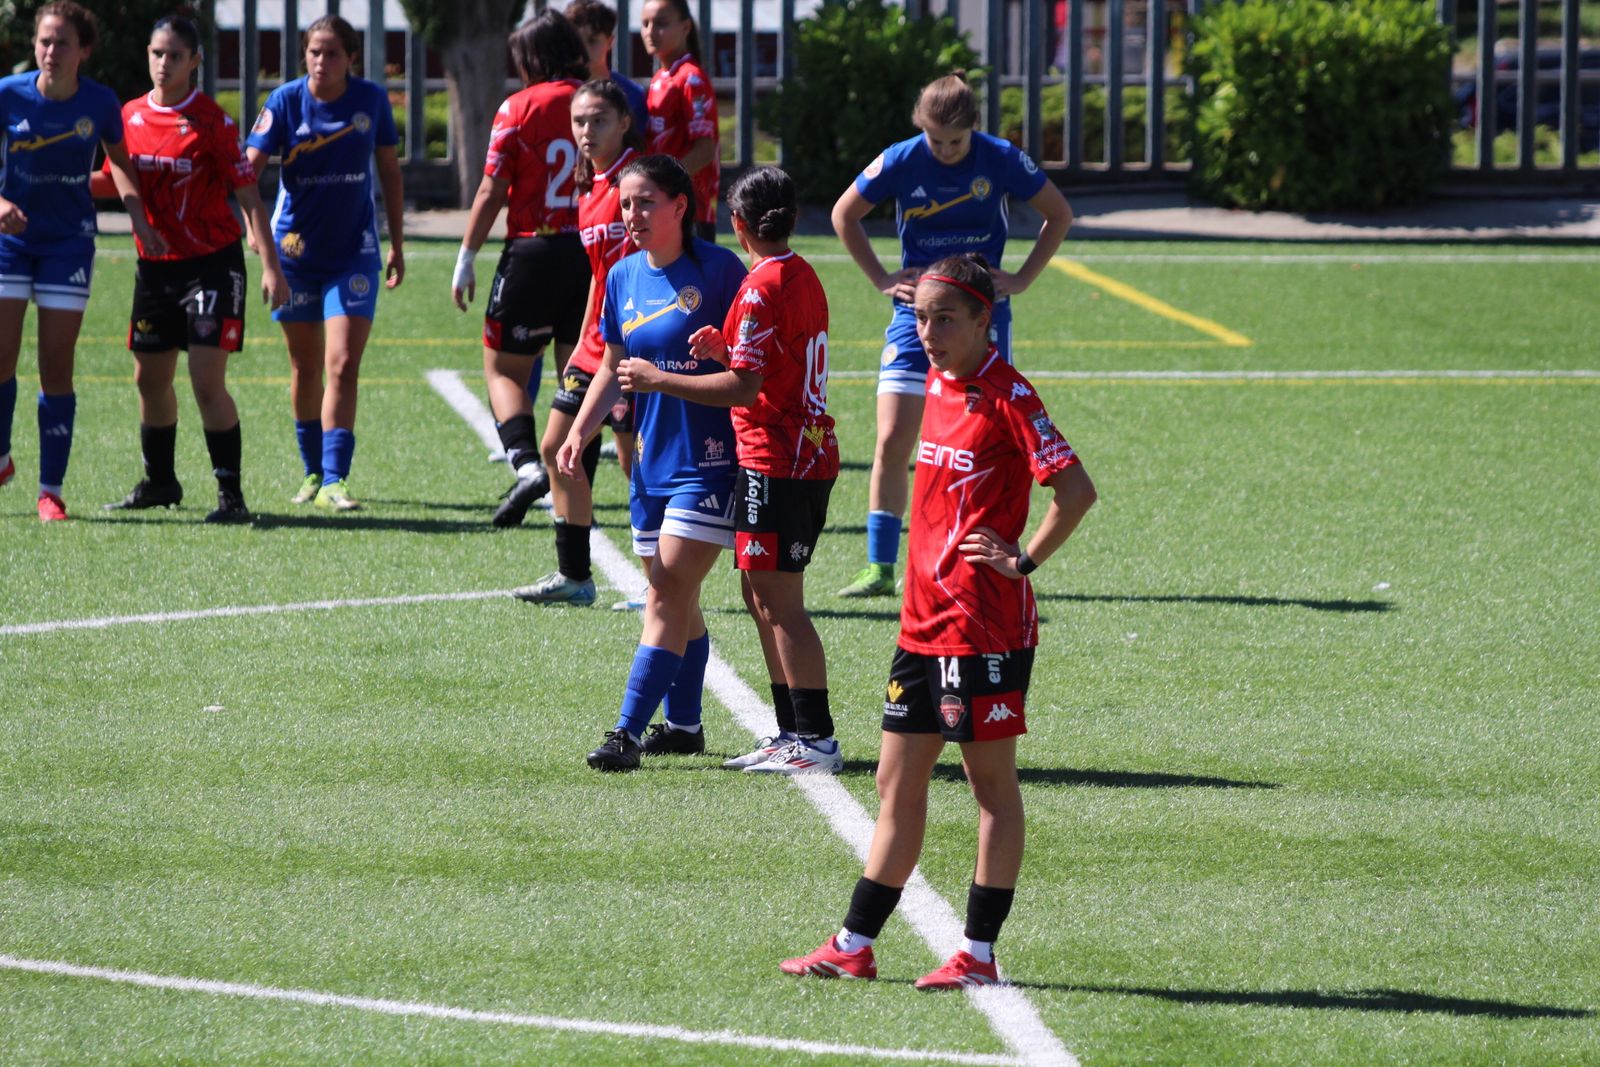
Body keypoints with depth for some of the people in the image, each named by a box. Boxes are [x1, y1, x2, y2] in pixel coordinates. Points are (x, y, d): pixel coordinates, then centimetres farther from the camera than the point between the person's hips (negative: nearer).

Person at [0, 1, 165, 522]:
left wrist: (139, 219, -1)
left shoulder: (100, 103, -7)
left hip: (69, 240, 0)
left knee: (57, 365, -2)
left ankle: (50, 490, 3)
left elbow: (120, 162, 11)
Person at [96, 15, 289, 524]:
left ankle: (231, 495, -8)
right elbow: (113, 180, 18)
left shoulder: (212, 122, -11)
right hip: (155, 266, 6)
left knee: (207, 380, -14)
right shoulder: (131, 115, 5)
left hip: (212, 264, -6)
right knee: (150, 377, 15)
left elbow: (248, 194, -10)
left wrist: (270, 266, -16)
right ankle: (159, 482, 33)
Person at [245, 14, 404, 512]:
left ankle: (334, 481, -15)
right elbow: (249, 167, -17)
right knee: (305, 368, 11)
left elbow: (389, 171, 7)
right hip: (297, 248, 0)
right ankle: (313, 472, 28)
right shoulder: (286, 102, -10)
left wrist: (397, 244, 9)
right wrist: (254, 226, -33)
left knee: (343, 365, -12)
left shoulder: (372, 100, -5)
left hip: (354, 251, 0)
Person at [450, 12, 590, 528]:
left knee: (503, 368, 7)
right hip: (594, 253, 4)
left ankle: (526, 463, -16)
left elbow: (492, 193, -5)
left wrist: (466, 259, 2)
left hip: (533, 252, -3)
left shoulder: (519, 107, -5)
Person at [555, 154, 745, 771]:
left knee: (669, 594, -11)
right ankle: (684, 724, 25)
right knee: (676, 598, 14)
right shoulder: (624, 278, 9)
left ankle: (628, 731, -15)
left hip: (707, 460, -7)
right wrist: (579, 433, 8)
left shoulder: (718, 270, -9)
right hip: (651, 460, 7)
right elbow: (613, 368, 18)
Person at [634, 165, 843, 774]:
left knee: (779, 602, -7)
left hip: (775, 460, -10)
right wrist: (726, 350, 8)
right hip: (809, 453, 10)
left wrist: (659, 380, -11)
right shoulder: (804, 277, 13)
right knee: (763, 598, 14)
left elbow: (742, 388, -18)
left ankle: (816, 740, -7)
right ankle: (793, 733, 17)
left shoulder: (763, 288, -15)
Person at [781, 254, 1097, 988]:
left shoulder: (1008, 396, -13)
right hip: (923, 619, 8)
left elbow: (1076, 491, -18)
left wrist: (1024, 560, -15)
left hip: (985, 625, -8)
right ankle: (854, 947, 15)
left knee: (992, 783, 1)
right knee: (898, 783, 11)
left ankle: (979, 954, 5)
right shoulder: (937, 385, 11)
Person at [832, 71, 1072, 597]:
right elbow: (844, 215, 10)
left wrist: (1022, 278, 1)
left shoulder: (1000, 160, -7)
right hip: (916, 313, 0)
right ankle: (880, 568, -4)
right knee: (893, 441, -8)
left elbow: (1059, 214, 7)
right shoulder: (900, 162, -6)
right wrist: (882, 280, 4)